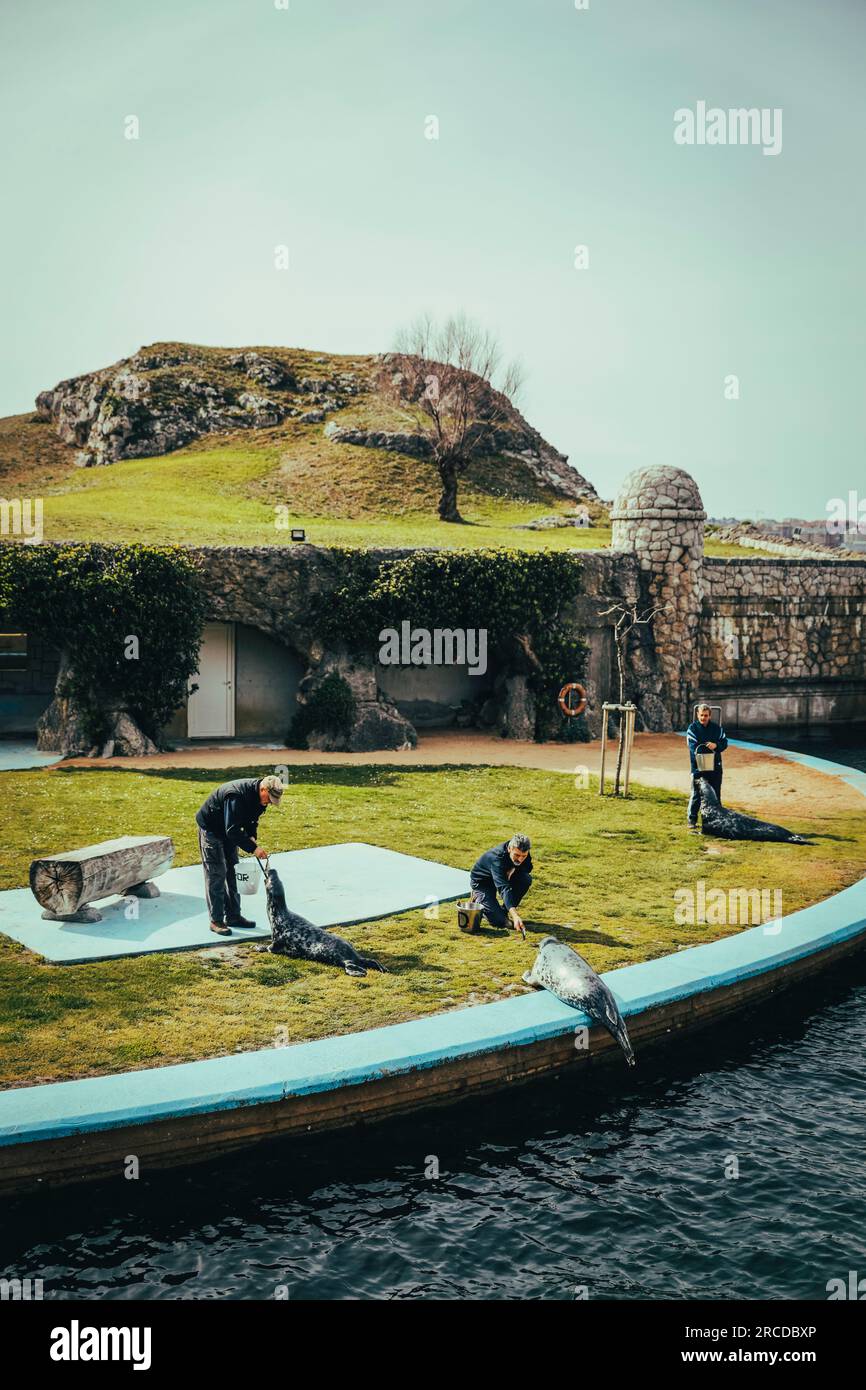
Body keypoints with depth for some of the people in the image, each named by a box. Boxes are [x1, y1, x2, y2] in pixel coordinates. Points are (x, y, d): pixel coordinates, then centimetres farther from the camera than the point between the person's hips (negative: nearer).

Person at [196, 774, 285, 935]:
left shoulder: (259, 796, -9)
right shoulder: (237, 796, -36)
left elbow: (252, 819, 8)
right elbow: (232, 831, -37)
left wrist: (251, 837, -10)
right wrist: (253, 848, -37)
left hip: (228, 830, 9)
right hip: (210, 829, -9)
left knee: (232, 873, 9)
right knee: (217, 874, -10)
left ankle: (233, 916, 17)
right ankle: (216, 921, -5)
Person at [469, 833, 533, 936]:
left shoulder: (522, 852, -19)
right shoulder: (497, 857, -39)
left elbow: (528, 868, 2)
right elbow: (503, 888, -48)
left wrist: (513, 871, -22)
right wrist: (515, 916, -59)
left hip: (503, 877, 6)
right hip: (481, 881, -6)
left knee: (526, 879, -22)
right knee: (498, 921, -19)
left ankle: (504, 911, -3)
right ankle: (478, 900, 10)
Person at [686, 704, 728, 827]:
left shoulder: (717, 728, 8)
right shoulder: (692, 728, -2)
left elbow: (724, 742, 3)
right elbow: (694, 747, -13)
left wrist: (716, 745, -19)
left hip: (715, 766, 3)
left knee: (716, 794, 10)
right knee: (696, 794, -2)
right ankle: (692, 819, 6)